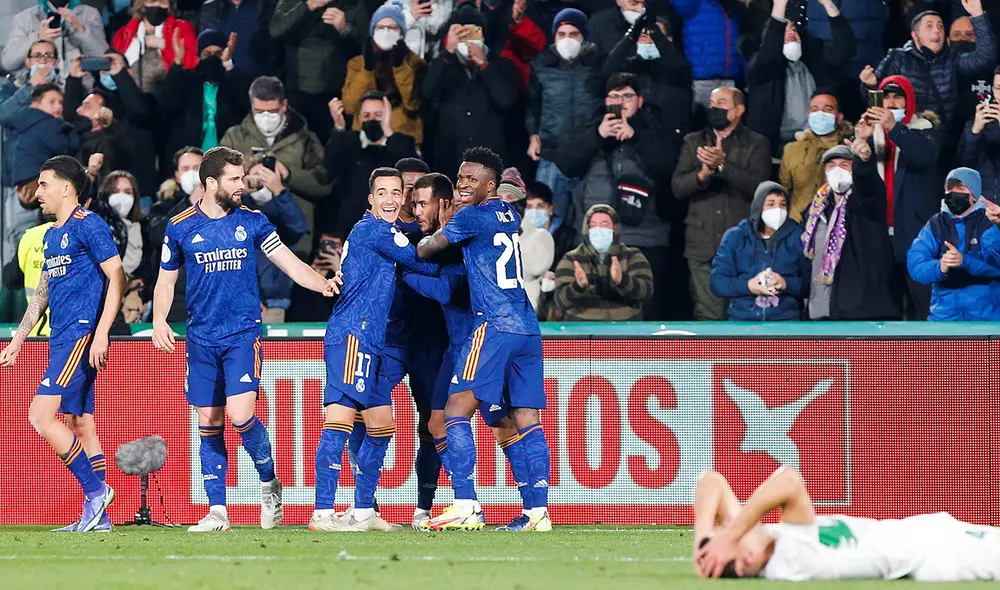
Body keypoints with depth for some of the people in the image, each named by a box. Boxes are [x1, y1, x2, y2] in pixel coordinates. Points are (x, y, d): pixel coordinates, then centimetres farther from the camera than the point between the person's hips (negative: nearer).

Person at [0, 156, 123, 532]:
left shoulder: (88, 226, -9)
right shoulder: (51, 235, 18)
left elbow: (117, 278, -14)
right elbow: (42, 292, 26)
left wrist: (101, 333, -21)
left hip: (81, 335, -9)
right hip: (62, 338, 9)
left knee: (41, 416, -16)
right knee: (80, 426, 7)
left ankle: (95, 490, -11)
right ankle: (97, 516, 7)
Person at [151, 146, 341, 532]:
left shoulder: (251, 221, 5)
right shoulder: (180, 228, 5)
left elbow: (288, 262, 4)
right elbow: (165, 281, 13)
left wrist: (323, 284, -14)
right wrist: (159, 320, -4)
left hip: (243, 333, -2)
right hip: (201, 338, 2)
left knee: (240, 414, -17)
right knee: (209, 424, 3)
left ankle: (269, 482, 7)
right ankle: (217, 511, 8)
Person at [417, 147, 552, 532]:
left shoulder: (472, 218, -6)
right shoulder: (509, 216, 16)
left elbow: (425, 251, 7)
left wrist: (414, 244, 28)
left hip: (495, 327, -8)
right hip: (528, 330, 8)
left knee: (456, 413, -6)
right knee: (527, 421, 6)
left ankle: (466, 506, -16)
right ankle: (539, 511, -1)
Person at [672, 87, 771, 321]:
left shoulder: (757, 144, 7)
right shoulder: (694, 142, 16)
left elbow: (757, 184, -10)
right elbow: (678, 187, 5)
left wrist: (722, 165, -22)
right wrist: (702, 174, -16)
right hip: (704, 245, 2)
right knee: (708, 315, -4)